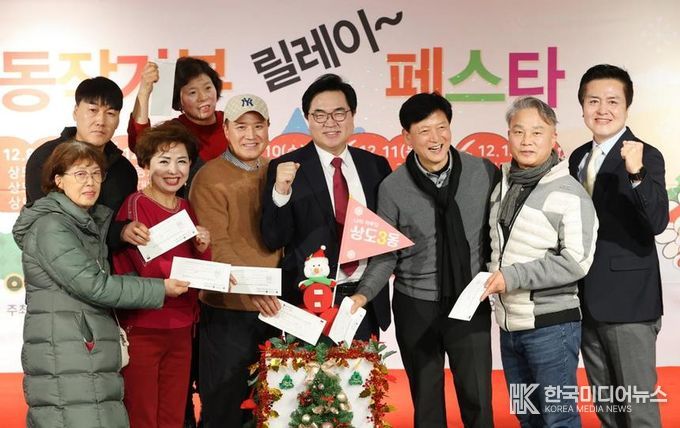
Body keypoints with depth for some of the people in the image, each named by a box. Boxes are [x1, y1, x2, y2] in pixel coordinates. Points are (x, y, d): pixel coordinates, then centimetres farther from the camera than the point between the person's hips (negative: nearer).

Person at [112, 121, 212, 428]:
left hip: (181, 329, 6)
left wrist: (203, 250, -7)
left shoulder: (186, 210, 11)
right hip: (141, 328, -6)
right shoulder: (135, 205, -8)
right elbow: (145, 269, -15)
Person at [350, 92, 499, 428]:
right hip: (415, 307, 0)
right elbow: (386, 255, -2)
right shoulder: (392, 188, -7)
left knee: (477, 400, 2)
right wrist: (363, 295, -14)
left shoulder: (485, 173, -6)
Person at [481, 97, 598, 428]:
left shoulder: (569, 193, -12)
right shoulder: (503, 185, 9)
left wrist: (512, 277, -19)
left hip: (551, 325, -7)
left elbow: (576, 262, -18)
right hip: (508, 324, 7)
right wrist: (491, 276, 6)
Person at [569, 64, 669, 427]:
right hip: (588, 301, 7)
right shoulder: (578, 158, 10)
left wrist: (636, 174, -39)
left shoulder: (644, 157, -11)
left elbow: (657, 222, -25)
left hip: (628, 301, -7)